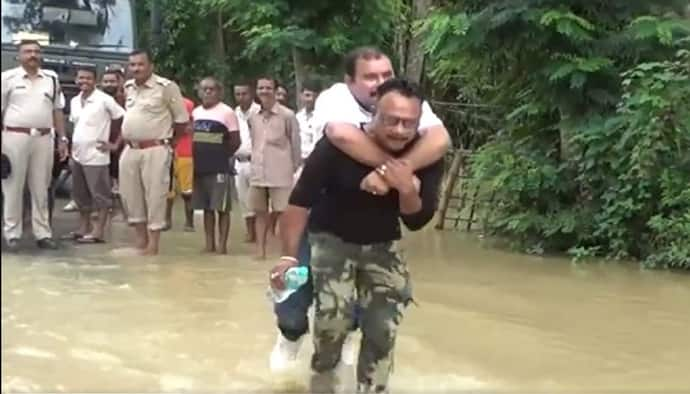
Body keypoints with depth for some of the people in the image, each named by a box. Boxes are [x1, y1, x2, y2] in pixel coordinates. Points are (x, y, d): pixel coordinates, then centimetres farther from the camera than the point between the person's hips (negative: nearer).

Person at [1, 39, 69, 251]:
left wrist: (62, 139, 10)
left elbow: (57, 111, 15)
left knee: (41, 188, 8)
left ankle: (43, 233, 13)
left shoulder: (51, 78, 11)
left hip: (44, 138, 3)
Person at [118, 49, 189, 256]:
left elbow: (182, 119, -3)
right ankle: (141, 239, 20)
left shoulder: (166, 87, -9)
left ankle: (153, 243, 2)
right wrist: (124, 138, 18)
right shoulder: (128, 87, 12)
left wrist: (166, 139, 5)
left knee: (155, 195, -4)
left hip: (155, 150, -7)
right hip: (130, 150, 7)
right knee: (129, 194, 9)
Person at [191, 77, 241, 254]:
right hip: (200, 167, 6)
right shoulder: (195, 112, 13)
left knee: (222, 208, -3)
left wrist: (222, 156, -4)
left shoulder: (226, 112, -6)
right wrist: (199, 156, 8)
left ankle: (222, 245, 1)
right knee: (206, 207, 10)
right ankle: (209, 243, 16)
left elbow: (235, 141, -6)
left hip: (219, 168, -6)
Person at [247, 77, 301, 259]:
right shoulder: (253, 117, 9)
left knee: (282, 212, -3)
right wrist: (255, 163, 14)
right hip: (258, 173, 5)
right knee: (260, 212, 9)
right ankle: (260, 249, 16)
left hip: (280, 173, -5)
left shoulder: (287, 115, -8)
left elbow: (295, 144, -3)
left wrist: (294, 168, 1)